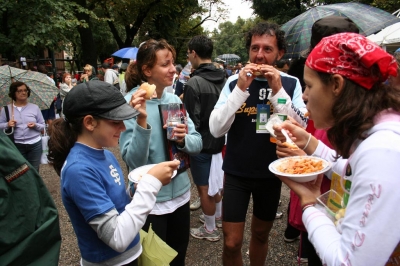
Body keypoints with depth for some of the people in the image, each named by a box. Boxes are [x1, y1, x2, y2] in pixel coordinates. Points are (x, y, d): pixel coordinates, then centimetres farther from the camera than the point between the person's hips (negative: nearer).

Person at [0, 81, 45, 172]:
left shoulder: (35, 107, 3)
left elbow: (43, 126, 7)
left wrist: (35, 125, -13)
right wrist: (7, 125, -12)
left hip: (35, 144, 0)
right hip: (16, 146, 0)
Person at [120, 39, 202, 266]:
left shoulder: (174, 99, 0)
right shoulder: (130, 103, -17)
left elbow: (198, 144, 2)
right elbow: (134, 161, -23)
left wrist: (184, 139, -19)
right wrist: (141, 121, -36)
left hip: (181, 194, 5)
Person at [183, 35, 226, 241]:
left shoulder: (194, 82, -20)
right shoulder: (223, 79, 1)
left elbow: (192, 120, -20)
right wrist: (218, 131, 17)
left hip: (202, 143, -7)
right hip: (219, 140, 7)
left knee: (204, 187, 8)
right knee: (214, 182, 24)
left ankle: (210, 230, 24)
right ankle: (217, 216, 42)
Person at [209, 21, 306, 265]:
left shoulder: (291, 84, -5)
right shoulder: (234, 81, -6)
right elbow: (216, 129, -15)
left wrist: (279, 90, -22)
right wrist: (240, 89, -23)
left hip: (271, 173, 1)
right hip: (236, 173, -1)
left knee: (261, 234, 21)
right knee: (232, 243, 5)